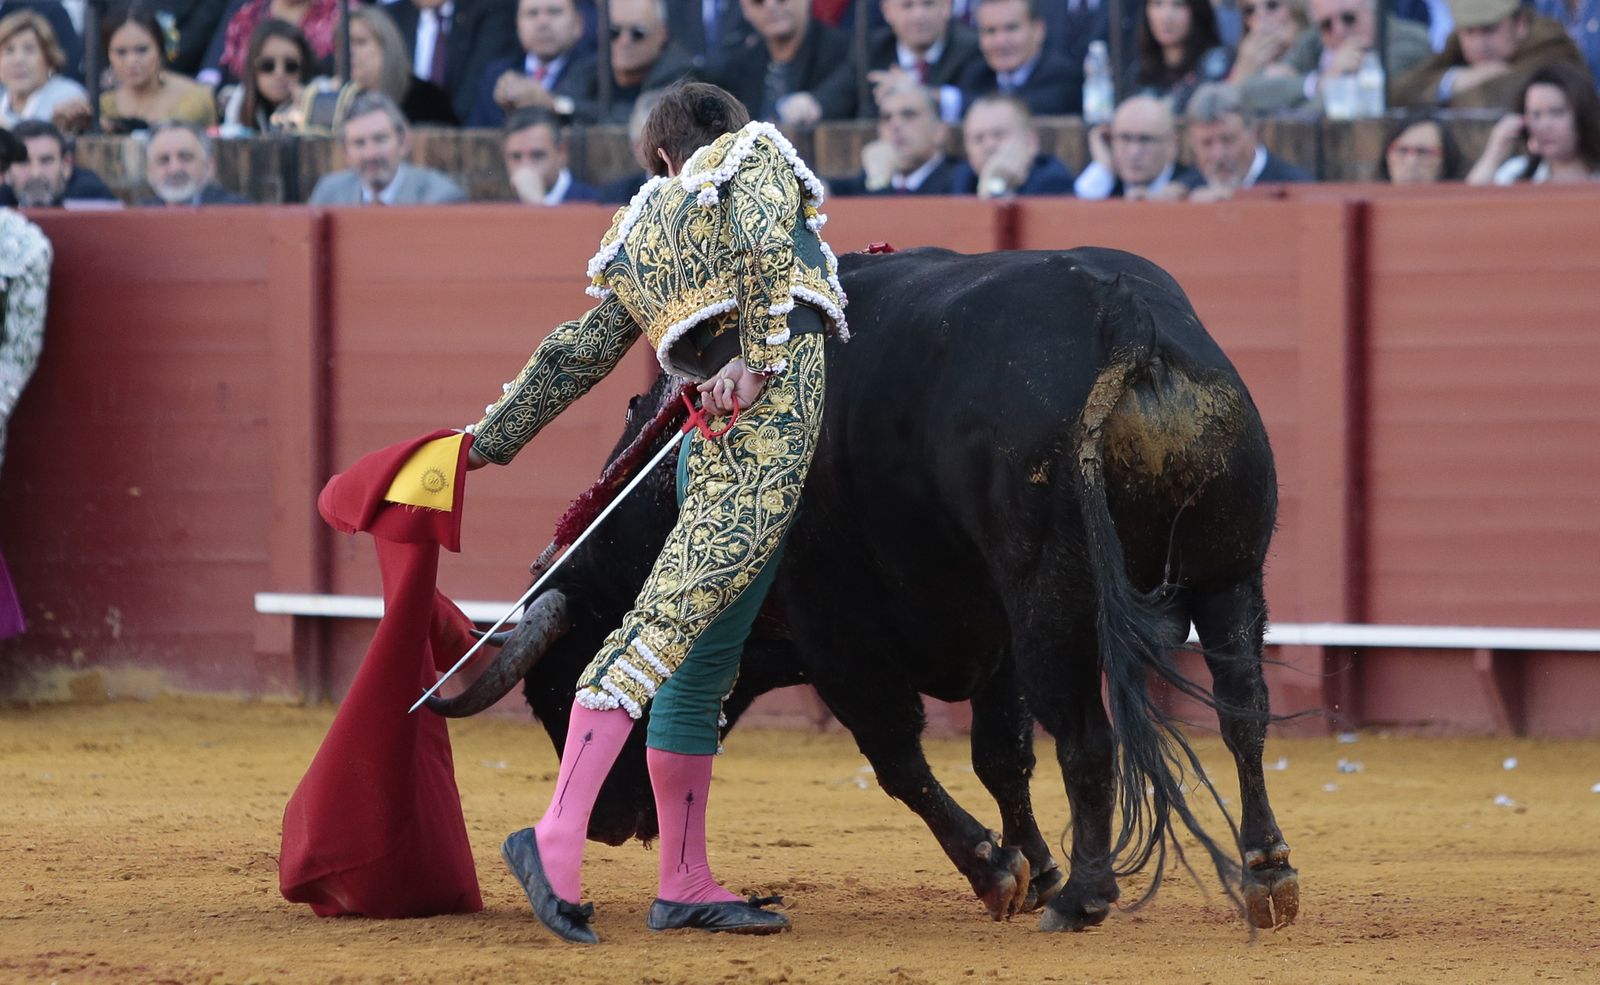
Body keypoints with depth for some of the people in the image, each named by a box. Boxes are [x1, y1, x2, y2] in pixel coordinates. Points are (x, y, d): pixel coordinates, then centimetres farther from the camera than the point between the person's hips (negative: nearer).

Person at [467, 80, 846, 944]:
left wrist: (492, 439, 37)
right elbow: (766, 243, -13)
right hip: (775, 416, -7)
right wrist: (760, 355, -18)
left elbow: (574, 355, 27)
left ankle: (685, 885, 17)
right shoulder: (757, 154, 9)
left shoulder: (641, 234, 24)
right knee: (664, 628, -15)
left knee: (704, 658, 13)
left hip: (709, 446, 7)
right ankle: (557, 839, -25)